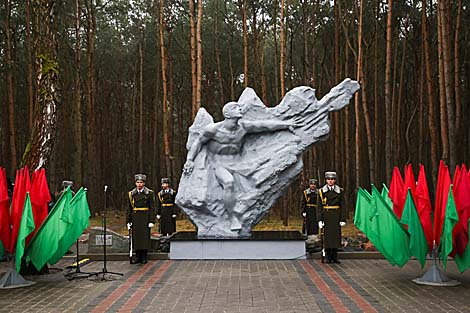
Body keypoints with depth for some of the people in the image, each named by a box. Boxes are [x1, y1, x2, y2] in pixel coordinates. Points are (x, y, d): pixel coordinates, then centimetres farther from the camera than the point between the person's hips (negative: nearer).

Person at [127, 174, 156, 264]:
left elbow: (152, 208, -2)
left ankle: (144, 257, 8)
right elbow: (129, 208, 10)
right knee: (136, 236, 3)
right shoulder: (131, 194, 8)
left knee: (145, 236, -1)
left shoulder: (149, 193, -1)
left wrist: (152, 221, -8)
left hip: (145, 218, -3)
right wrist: (128, 221, 5)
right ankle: (138, 257, 12)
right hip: (135, 218, 3)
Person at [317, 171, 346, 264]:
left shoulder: (340, 191, 4)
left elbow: (343, 206, 4)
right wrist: (320, 220, -7)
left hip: (336, 217, 1)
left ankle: (335, 257, 12)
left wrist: (343, 219, -2)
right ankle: (328, 257, 10)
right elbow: (319, 207, 0)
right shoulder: (321, 191, 1)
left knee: (336, 235, 2)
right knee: (327, 236, 1)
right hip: (326, 217, -1)